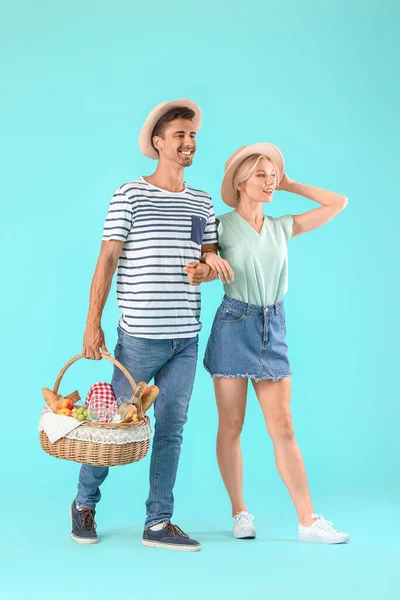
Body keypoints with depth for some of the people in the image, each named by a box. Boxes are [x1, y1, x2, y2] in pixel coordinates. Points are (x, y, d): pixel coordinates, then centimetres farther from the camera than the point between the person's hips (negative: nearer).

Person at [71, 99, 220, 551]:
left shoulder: (203, 204, 12)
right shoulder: (130, 196, -4)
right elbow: (107, 260, -5)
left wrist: (206, 270, -8)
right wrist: (93, 324, -9)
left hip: (186, 339, 5)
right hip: (139, 336, -5)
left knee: (171, 429, 6)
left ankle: (158, 522, 15)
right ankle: (84, 503, 25)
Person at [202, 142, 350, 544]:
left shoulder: (282, 228, 9)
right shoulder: (222, 227, -2)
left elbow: (338, 203, 13)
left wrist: (289, 185, 11)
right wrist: (208, 258, -18)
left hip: (273, 328, 3)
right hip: (233, 326, -3)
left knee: (282, 427, 2)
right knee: (230, 426, 3)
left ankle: (308, 521, 2)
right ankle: (239, 513, 17)